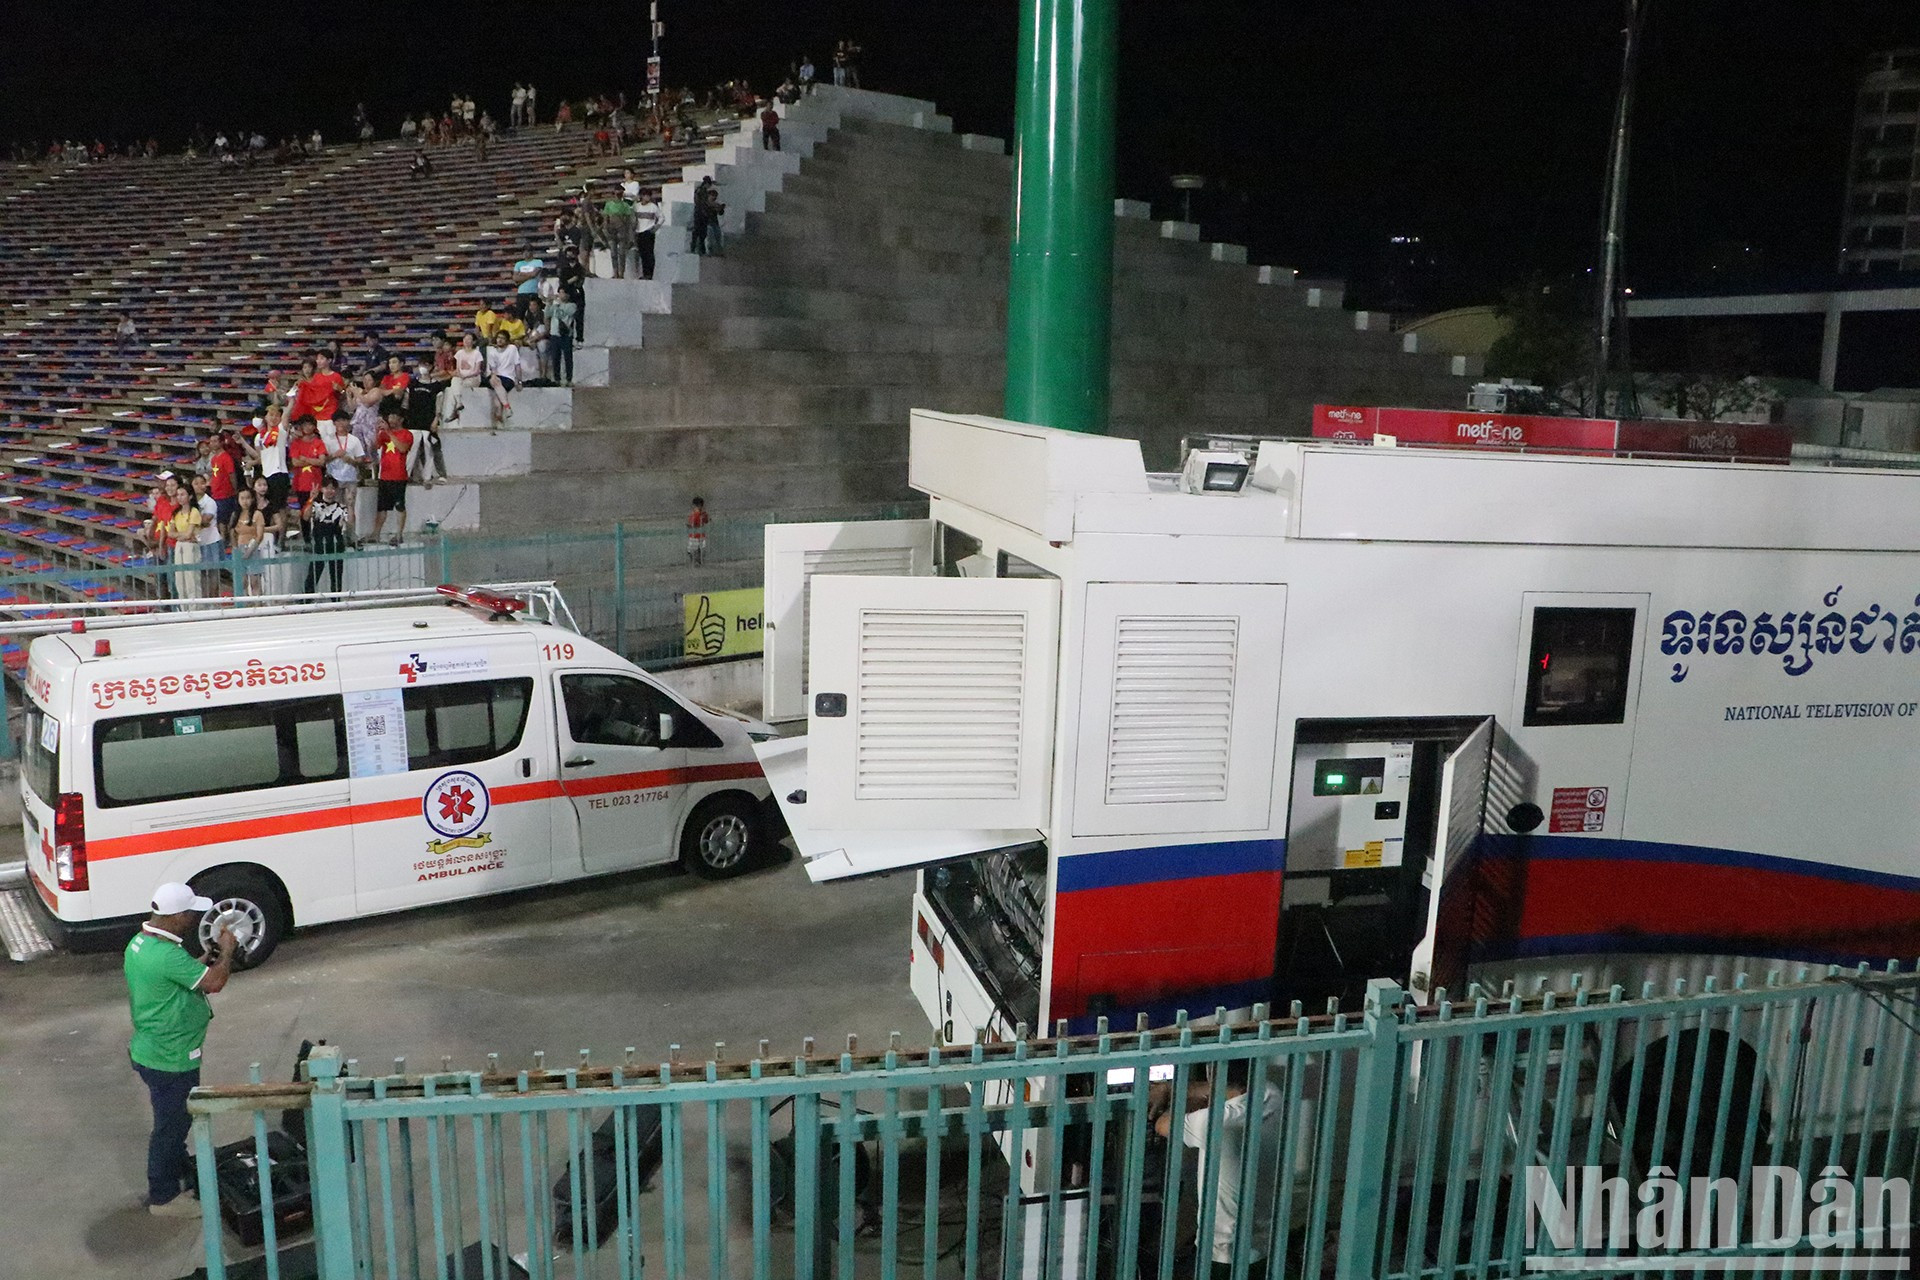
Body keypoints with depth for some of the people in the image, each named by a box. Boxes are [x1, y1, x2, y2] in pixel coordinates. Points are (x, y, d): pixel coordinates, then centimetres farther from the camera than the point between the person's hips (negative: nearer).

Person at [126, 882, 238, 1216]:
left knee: (176, 1121, 26)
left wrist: (208, 959, 3)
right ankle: (163, 1197, 23)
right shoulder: (167, 955, -31)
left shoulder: (140, 942, 3)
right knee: (170, 1126, 7)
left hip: (149, 1050, 10)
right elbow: (214, 982, -31)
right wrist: (226, 952, -15)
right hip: (169, 1061, -10)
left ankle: (183, 1176, 43)